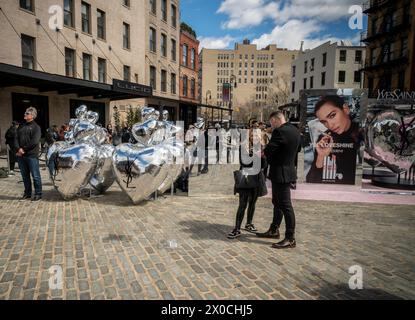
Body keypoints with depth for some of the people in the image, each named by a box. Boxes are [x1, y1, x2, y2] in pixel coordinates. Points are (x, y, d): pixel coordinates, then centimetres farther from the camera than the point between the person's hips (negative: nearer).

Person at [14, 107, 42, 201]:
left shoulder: (36, 127, -1)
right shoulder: (21, 127, 18)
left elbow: (34, 141, -13)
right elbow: (16, 139, 9)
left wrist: (24, 150, -12)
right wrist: (19, 149, -9)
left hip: (32, 155, -6)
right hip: (21, 156, 6)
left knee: (35, 176, -2)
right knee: (25, 176, 12)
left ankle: (38, 194, 5)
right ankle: (27, 193, 23)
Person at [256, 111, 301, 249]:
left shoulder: (280, 131, -20)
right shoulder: (295, 130, 9)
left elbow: (268, 151, -20)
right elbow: (297, 149, 19)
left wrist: (269, 159, 1)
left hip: (280, 173, -10)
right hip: (288, 169, 10)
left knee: (285, 205, -2)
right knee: (278, 202, 18)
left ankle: (290, 239, 7)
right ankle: (274, 230, 31)